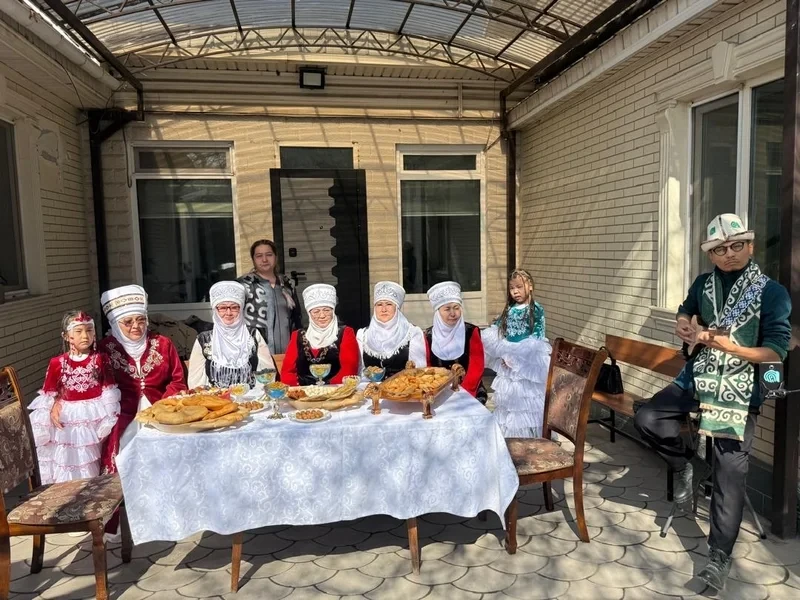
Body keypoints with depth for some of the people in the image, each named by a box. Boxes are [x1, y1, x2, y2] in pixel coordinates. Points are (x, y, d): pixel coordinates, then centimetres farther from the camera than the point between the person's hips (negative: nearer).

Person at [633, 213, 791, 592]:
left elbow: (777, 351, -11)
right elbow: (685, 311, 26)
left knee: (731, 471, -5)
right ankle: (689, 466, 16)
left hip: (739, 391, -4)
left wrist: (727, 345, -20)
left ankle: (720, 555, 4)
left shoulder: (772, 293, -8)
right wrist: (684, 326, 3)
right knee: (646, 419, -10)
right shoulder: (703, 284, 5)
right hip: (696, 380, 4)